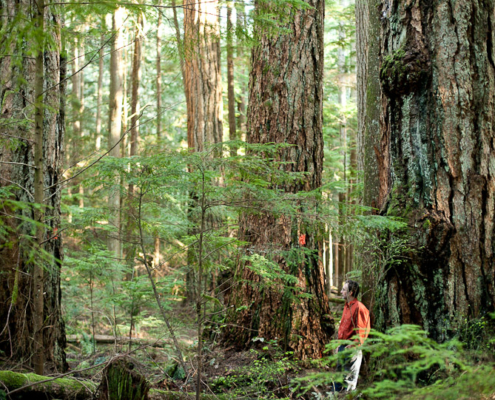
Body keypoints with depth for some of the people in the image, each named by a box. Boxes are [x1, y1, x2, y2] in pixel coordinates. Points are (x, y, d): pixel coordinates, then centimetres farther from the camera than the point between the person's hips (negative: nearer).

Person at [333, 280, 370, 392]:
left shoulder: (358, 307, -15)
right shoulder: (347, 306, 15)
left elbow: (361, 331, -17)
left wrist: (353, 347, -18)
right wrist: (339, 345, 19)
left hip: (351, 349, -9)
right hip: (343, 347, 9)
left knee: (350, 379, -1)